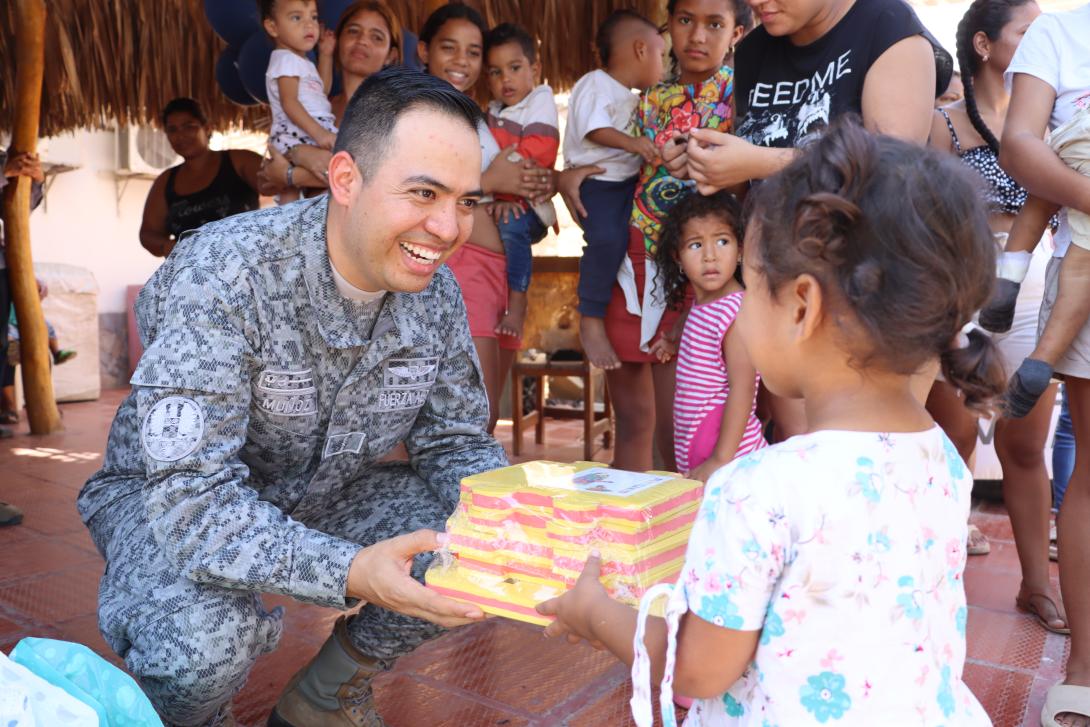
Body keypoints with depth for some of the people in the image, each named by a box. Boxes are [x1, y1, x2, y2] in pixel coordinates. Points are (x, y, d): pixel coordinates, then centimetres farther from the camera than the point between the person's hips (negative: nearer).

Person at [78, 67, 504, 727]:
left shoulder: (435, 291, -13)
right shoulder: (224, 273, -31)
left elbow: (456, 443, -4)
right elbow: (192, 494, -36)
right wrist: (352, 572, -51)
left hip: (324, 496, 5)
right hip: (168, 499, -5)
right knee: (207, 637, -35)